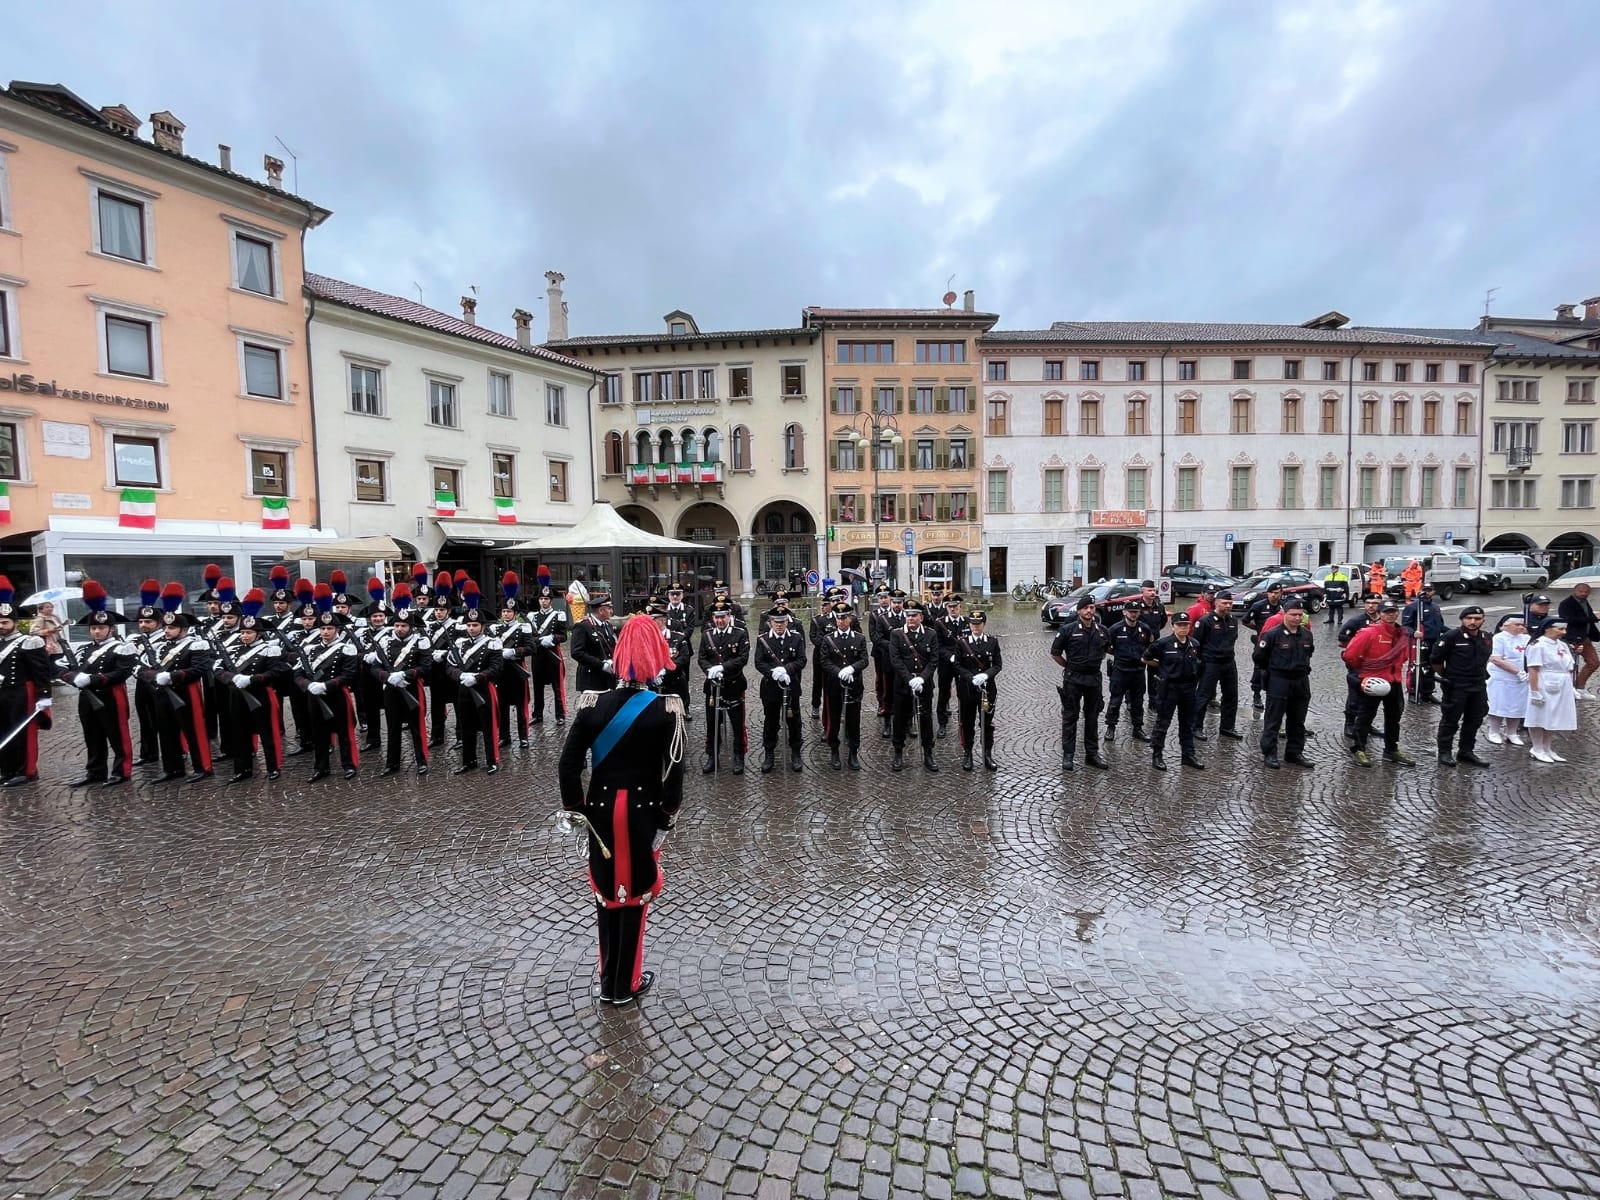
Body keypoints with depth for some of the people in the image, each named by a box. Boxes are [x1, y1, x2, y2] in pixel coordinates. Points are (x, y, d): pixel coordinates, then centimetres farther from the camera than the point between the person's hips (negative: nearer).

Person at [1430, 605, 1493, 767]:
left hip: (1479, 686, 7)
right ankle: (1444, 753, 8)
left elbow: (1484, 659, 22)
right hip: (1456, 686, -7)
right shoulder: (1452, 637, -13)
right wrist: (1445, 676, 1)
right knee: (1450, 721, 0)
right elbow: (1435, 658, -8)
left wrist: (1480, 674, 15)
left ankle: (1466, 752, 24)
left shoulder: (1486, 638, 7)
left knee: (1474, 721, 13)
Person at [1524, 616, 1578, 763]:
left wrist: (1571, 689, 15)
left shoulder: (1563, 645, 12)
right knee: (1540, 718, 0)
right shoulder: (1538, 645, -13)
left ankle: (1547, 748, 22)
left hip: (1563, 689, 8)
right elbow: (1533, 670, -17)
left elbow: (1569, 668, 18)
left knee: (1554, 719, 13)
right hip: (1545, 688, -8)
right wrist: (1535, 692, -21)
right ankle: (1538, 749, 9)